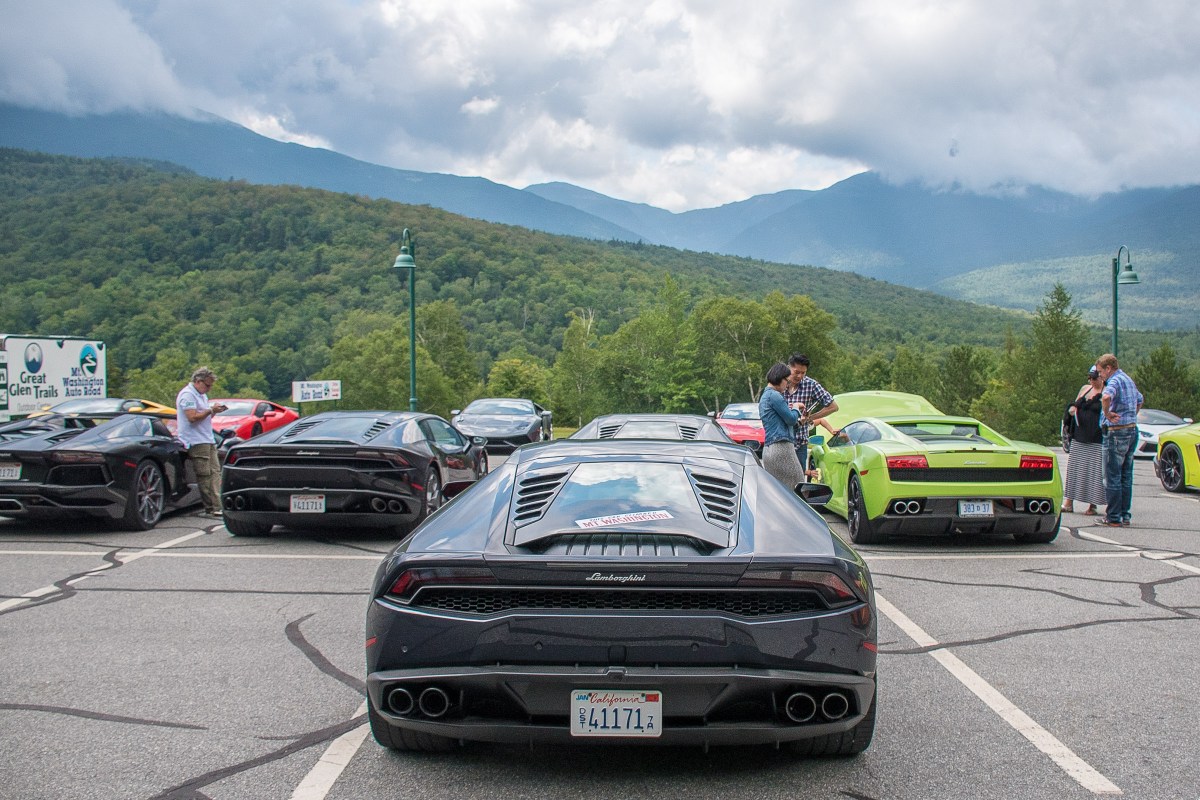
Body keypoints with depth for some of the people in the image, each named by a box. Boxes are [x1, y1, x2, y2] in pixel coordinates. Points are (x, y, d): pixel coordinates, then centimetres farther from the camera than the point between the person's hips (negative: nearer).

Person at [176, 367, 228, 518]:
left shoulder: (201, 395, 22)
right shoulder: (188, 395, -10)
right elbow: (192, 417, -20)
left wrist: (214, 411, 8)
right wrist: (211, 410, -13)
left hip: (208, 440, 10)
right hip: (196, 442, -10)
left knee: (215, 472, 3)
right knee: (205, 476, -8)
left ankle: (216, 507, 0)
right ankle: (210, 508, -5)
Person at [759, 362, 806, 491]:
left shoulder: (764, 397, 24)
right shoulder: (774, 395, -8)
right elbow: (791, 419, -8)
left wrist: (789, 409, 17)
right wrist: (795, 409, 11)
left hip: (768, 450, 10)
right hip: (781, 447, -10)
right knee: (797, 488, -10)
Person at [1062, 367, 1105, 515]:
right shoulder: (1084, 389, 14)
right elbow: (1074, 404, 22)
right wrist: (1071, 410, 1)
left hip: (1097, 440, -6)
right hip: (1079, 437, 6)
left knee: (1094, 470, -3)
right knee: (1074, 468, 6)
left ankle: (1093, 505, 4)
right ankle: (1069, 502, 10)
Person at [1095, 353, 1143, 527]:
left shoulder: (1114, 381, -15)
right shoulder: (1129, 380, 16)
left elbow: (1106, 397, -38)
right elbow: (1140, 399, 35)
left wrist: (1107, 413, -23)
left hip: (1116, 433, -9)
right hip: (1132, 431, 9)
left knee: (1112, 477, -3)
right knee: (1126, 476, 13)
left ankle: (1113, 518, -2)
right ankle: (1125, 515, 18)